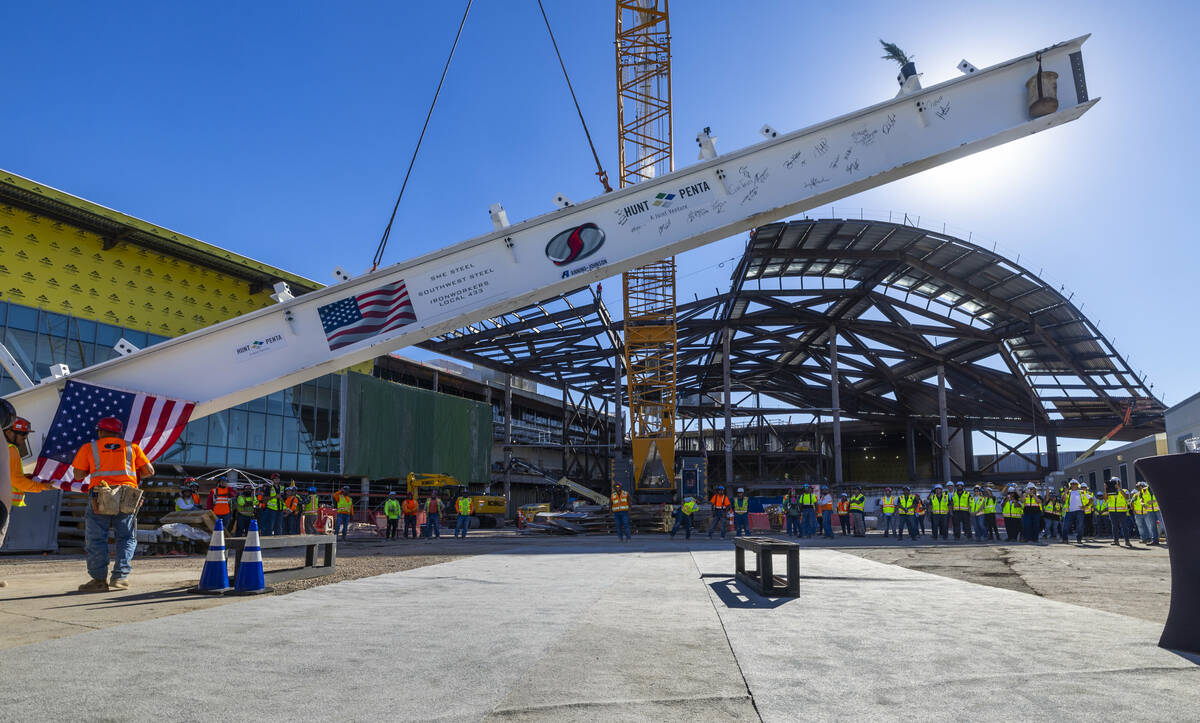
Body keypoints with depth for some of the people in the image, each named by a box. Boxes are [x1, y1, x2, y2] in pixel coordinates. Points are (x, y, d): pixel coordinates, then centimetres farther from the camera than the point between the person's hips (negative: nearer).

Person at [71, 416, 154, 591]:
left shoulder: (89, 448, 11)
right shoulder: (131, 447, 14)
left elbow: (78, 475, 10)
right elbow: (149, 471, 11)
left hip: (100, 497, -1)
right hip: (126, 497, 2)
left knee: (96, 539, 6)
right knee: (126, 538, 10)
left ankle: (99, 579, 2)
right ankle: (120, 577, 2)